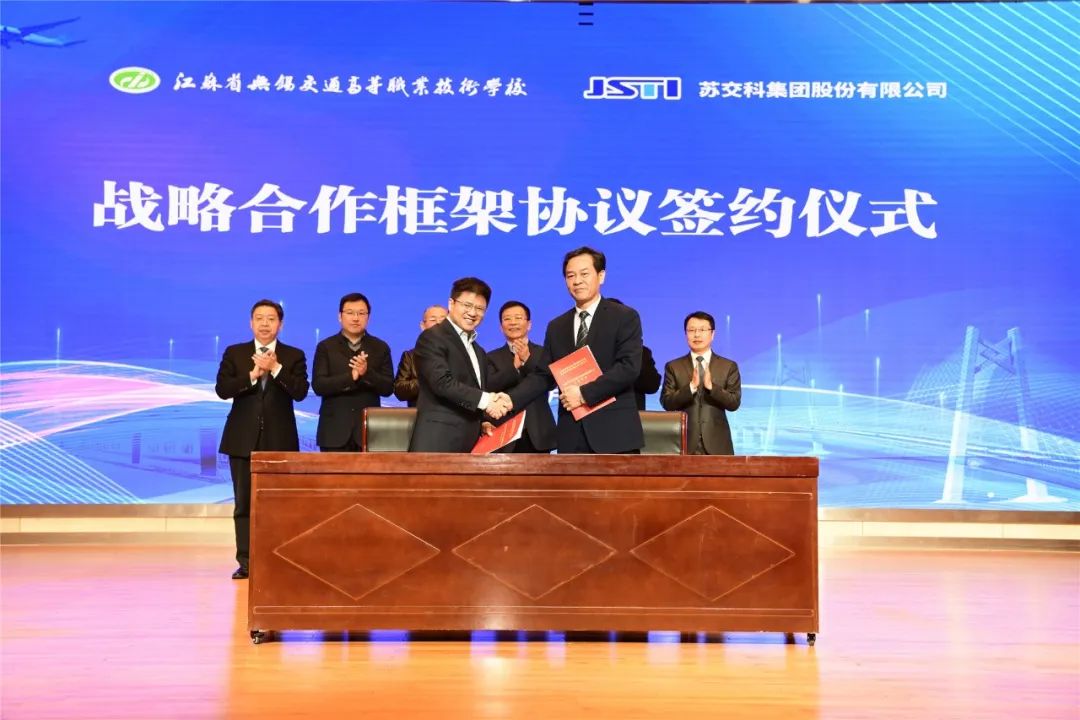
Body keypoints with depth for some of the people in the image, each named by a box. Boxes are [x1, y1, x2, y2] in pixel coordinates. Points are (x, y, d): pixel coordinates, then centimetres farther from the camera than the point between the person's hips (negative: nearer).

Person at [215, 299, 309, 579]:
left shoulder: (294, 356, 5)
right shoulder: (234, 353, 7)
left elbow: (300, 392, -9)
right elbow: (222, 390, -5)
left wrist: (276, 369, -18)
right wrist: (253, 374, -16)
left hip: (280, 439, -1)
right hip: (243, 438, 1)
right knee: (244, 503, 3)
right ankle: (245, 562, 7)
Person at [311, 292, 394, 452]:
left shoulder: (381, 348, 9)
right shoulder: (325, 347, 6)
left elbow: (388, 388, 1)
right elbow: (318, 386, -6)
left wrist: (367, 372, -17)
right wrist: (351, 377, -18)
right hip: (335, 431, -1)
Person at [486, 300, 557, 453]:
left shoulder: (543, 353, 10)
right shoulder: (492, 358, 9)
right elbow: (489, 387, -6)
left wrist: (528, 360, -19)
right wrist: (514, 366, -18)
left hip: (538, 433, 1)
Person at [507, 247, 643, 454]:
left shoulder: (625, 317, 1)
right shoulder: (556, 327, 16)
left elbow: (629, 367, -11)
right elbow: (544, 375, 11)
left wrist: (584, 393, -16)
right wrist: (511, 399, -6)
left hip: (614, 432, -4)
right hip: (571, 434, 4)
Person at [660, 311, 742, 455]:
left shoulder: (729, 366, 9)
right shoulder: (673, 367, 9)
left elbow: (734, 403, 0)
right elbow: (666, 403, -1)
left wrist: (711, 386, -15)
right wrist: (691, 386, -15)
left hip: (717, 444, 0)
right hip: (685, 442, 0)